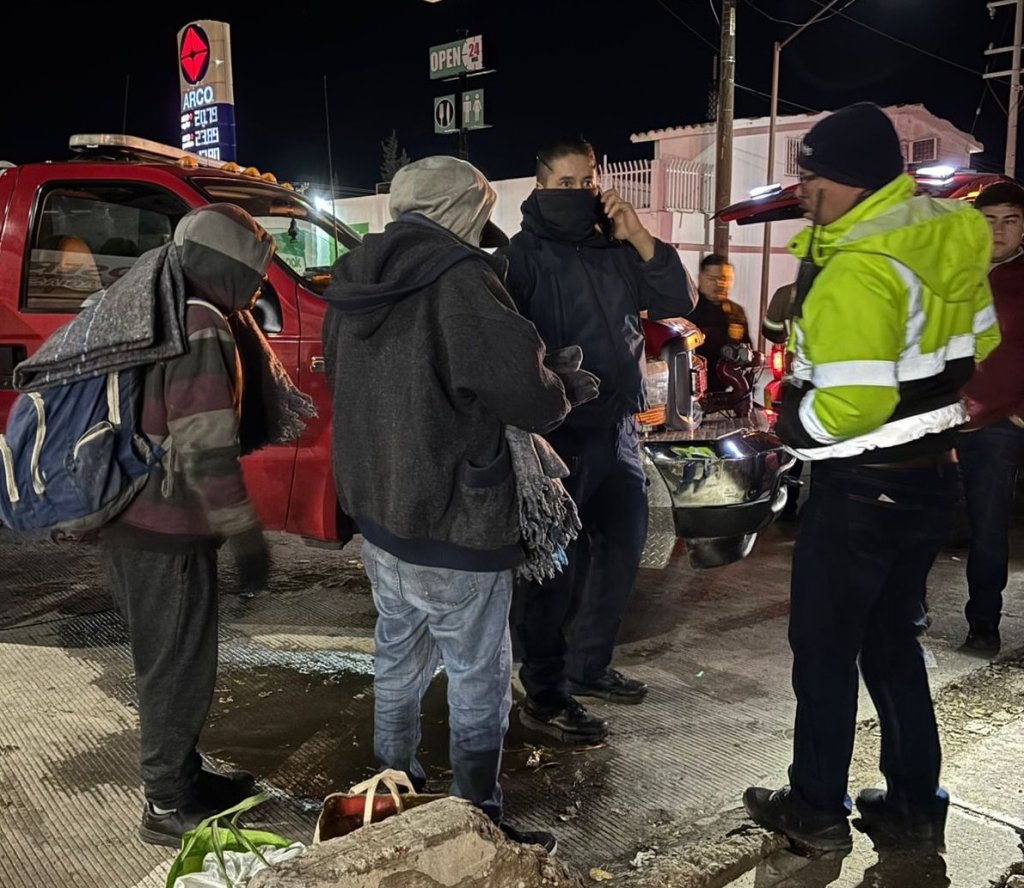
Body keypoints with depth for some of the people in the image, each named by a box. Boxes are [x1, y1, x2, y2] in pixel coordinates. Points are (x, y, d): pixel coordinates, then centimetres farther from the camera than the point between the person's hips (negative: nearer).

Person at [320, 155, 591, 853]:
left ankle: (393, 786, 40)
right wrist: (558, 395, 0)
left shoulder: (353, 283, 6)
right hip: (455, 530, -8)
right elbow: (525, 392, -24)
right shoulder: (457, 280, -20)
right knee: (479, 680, 7)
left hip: (377, 512, 8)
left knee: (398, 657, 24)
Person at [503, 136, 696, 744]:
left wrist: (640, 238, -6)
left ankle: (588, 665, 35)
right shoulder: (524, 257, -9)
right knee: (557, 564, -1)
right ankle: (544, 696, 13)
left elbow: (680, 302, 4)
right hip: (559, 435, -7)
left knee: (623, 547, 17)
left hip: (618, 429, 8)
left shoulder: (617, 252, 10)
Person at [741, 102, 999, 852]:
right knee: (890, 638, 19)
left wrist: (796, 425, -12)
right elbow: (976, 344, 16)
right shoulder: (947, 237, 5)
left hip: (862, 489, -9)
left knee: (824, 646, 8)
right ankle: (915, 805, 29)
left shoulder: (858, 270, -24)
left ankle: (818, 808, 22)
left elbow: (852, 401, -30)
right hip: (931, 474, 9)